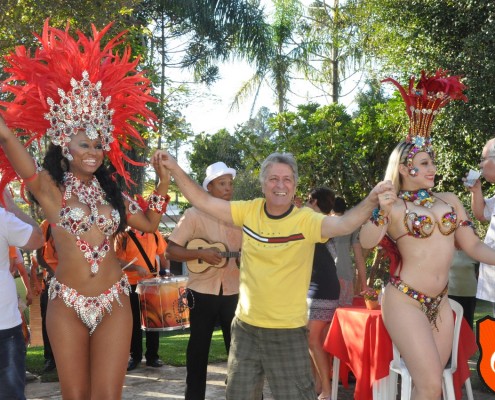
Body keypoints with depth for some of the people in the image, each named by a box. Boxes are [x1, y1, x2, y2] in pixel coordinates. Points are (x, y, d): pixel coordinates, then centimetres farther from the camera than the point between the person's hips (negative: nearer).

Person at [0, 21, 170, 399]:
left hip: (114, 301, 3)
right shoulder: (50, 189, -5)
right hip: (67, 303, -2)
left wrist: (163, 181, 8)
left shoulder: (110, 191, 9)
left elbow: (150, 223, 18)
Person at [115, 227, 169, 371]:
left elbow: (163, 254, 13)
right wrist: (136, 268, -25)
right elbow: (119, 261, -11)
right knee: (134, 322, 6)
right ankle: (135, 356, 17)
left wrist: (166, 270, -4)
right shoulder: (123, 236, -5)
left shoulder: (154, 234, 5)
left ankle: (152, 355, 17)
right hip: (132, 285, -2)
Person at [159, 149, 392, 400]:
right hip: (246, 327, 4)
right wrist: (174, 168, -8)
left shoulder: (306, 220, -14)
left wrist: (371, 200, -48)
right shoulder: (249, 211, -3)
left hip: (288, 332, -4)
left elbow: (344, 224, -31)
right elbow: (202, 201, -1)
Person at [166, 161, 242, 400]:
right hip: (202, 292, -3)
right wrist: (201, 253, -20)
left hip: (234, 293, 3)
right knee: (199, 347, 7)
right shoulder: (194, 214, -5)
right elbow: (171, 250, -8)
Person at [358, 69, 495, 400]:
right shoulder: (394, 207, -6)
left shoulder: (450, 200, 8)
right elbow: (366, 242, -21)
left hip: (439, 303, 6)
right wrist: (380, 212, -36)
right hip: (405, 301, -6)